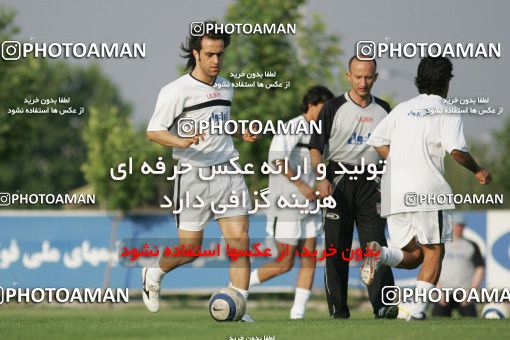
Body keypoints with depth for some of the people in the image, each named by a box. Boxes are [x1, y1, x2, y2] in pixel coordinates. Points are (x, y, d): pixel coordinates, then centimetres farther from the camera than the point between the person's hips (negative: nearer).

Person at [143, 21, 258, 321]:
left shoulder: (226, 88, 12)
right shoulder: (176, 91, -8)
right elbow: (153, 132, -9)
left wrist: (242, 134, 9)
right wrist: (182, 142, -27)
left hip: (228, 172, 5)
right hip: (193, 175, -5)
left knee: (240, 241, -8)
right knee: (190, 250, 0)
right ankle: (154, 274, 31)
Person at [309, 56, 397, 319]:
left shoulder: (383, 110, 10)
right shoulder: (334, 108, 2)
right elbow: (315, 146, 1)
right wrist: (321, 178, -14)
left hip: (370, 183, 1)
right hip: (339, 181, -1)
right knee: (336, 247, -1)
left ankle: (384, 306, -18)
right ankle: (337, 308, 5)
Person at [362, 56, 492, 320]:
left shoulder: (403, 109, 16)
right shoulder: (447, 113, 0)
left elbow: (377, 141, 15)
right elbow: (456, 149, -15)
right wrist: (477, 171, 0)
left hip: (393, 192, 5)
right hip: (426, 190, -5)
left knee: (412, 256, 14)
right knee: (434, 251, 7)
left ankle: (379, 253, -17)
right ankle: (418, 309, -8)